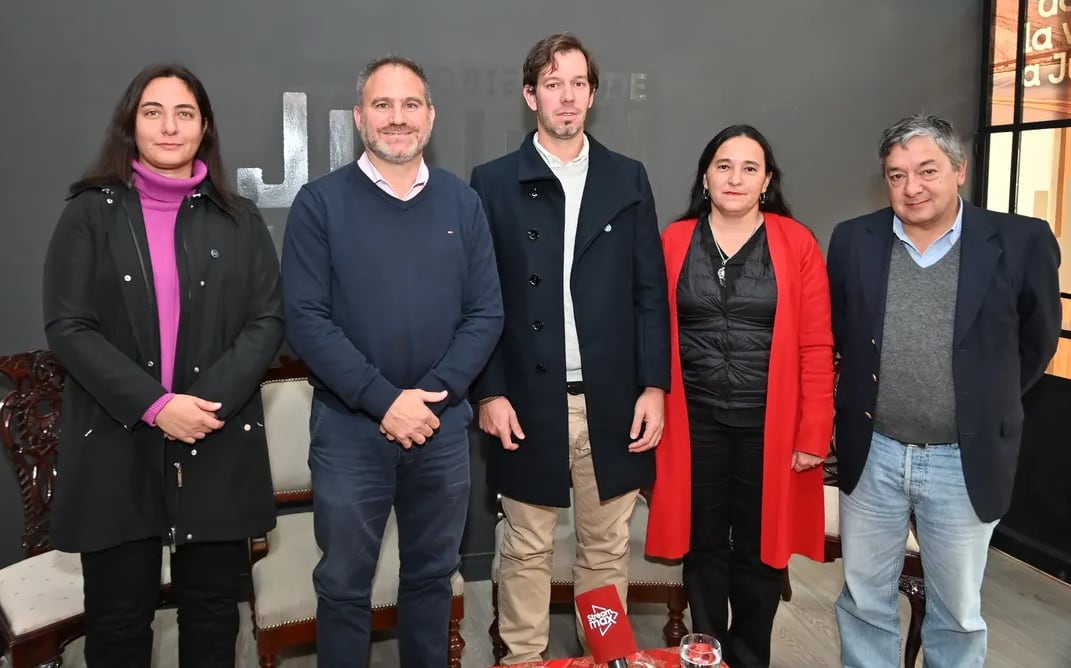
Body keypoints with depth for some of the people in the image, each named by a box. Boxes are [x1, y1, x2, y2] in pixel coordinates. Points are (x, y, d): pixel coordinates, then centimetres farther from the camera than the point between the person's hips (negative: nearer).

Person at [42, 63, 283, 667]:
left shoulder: (239, 221, 7)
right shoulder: (91, 214, 3)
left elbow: (269, 320, 0)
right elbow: (68, 327, -5)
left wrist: (209, 400, -14)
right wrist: (155, 405, -16)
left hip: (220, 446, 1)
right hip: (116, 444, -1)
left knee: (213, 611, 11)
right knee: (118, 617, 9)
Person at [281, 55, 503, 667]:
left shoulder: (463, 203, 4)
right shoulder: (320, 203, -4)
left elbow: (486, 314, 0)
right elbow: (306, 320, -11)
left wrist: (432, 395, -12)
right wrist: (384, 400, -17)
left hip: (442, 426, 3)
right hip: (350, 428, -2)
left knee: (432, 574, 17)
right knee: (344, 585, 11)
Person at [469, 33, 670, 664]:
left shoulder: (628, 178, 7)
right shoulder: (495, 181, 2)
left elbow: (651, 290, 5)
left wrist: (653, 385, 0)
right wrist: (490, 392, -6)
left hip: (611, 399, 2)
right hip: (530, 400, -1)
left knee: (608, 546, 13)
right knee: (527, 548, 10)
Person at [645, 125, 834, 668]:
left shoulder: (796, 244, -2)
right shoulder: (673, 241, 2)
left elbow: (816, 347, -3)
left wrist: (814, 433, -7)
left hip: (770, 423, 0)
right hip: (694, 420, 1)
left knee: (760, 550, 12)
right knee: (704, 547, 13)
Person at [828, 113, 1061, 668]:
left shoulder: (1021, 242, -8)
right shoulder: (853, 240, -2)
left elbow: (1037, 342, 5)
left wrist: (988, 404, 8)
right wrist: (867, 401, 10)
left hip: (965, 462, -1)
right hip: (871, 456, 2)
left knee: (958, 612, 15)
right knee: (864, 601, 15)